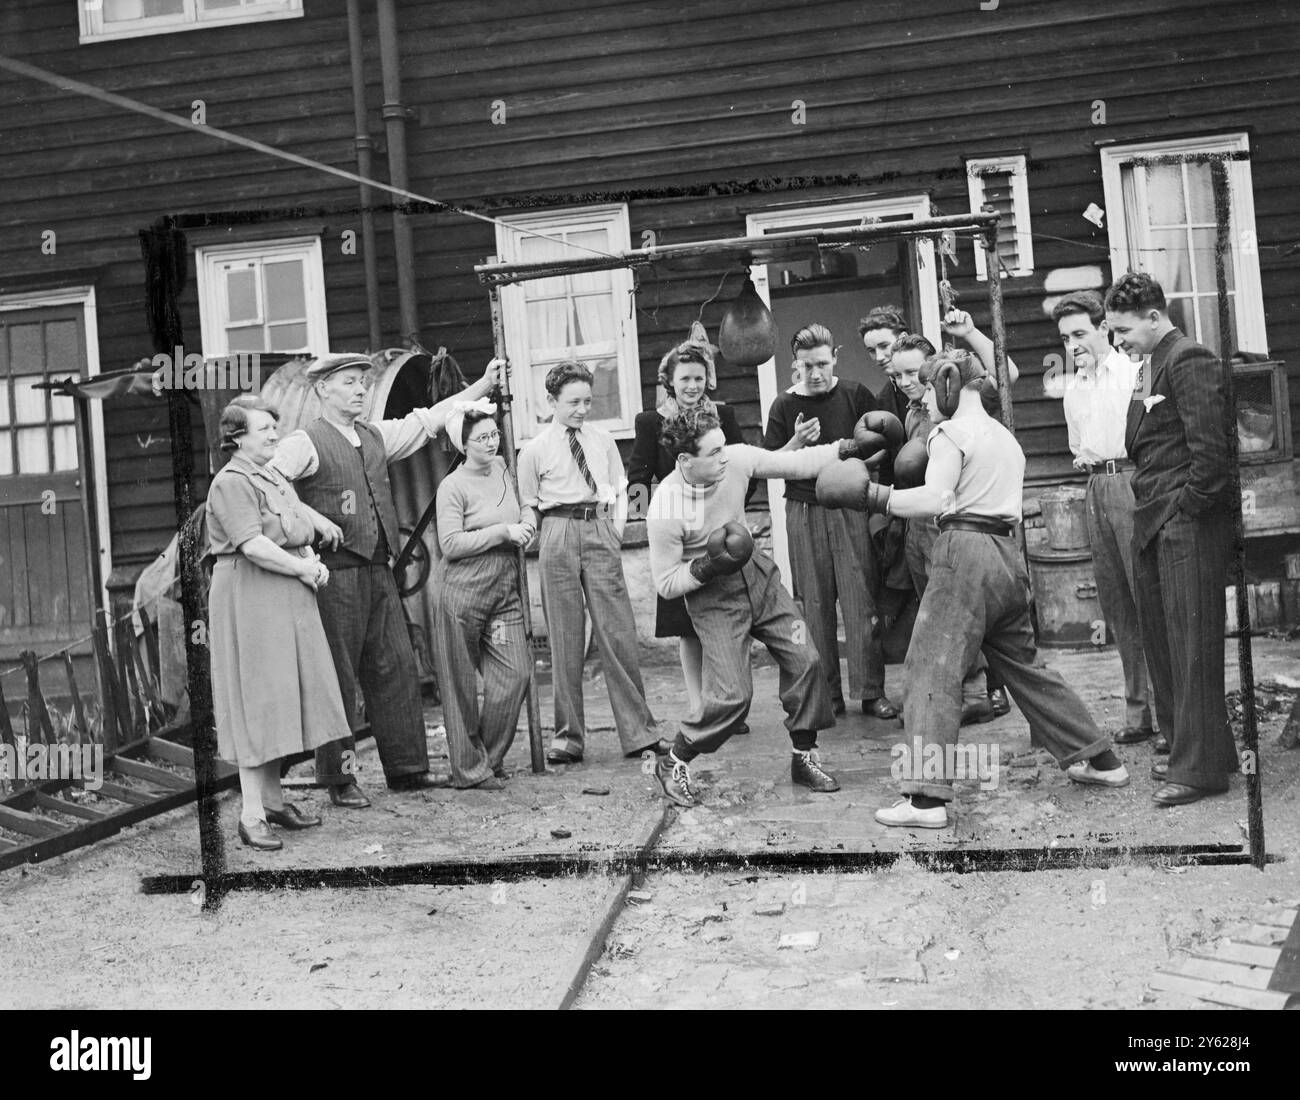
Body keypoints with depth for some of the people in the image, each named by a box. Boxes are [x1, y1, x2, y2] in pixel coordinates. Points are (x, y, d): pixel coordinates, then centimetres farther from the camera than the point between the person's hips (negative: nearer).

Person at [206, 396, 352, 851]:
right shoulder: (231, 482, -13)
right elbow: (252, 545, -23)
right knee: (256, 700, -8)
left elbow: (297, 531, 21)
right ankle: (251, 813, -5)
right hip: (249, 599, -9)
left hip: (288, 598, 9)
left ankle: (273, 798, 23)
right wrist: (302, 568, -16)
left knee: (281, 698, 13)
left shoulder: (274, 477, 17)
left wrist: (312, 560, 2)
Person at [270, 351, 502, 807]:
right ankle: (339, 781, 8)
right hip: (335, 573, -7)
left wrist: (485, 383, 21)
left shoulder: (375, 436, 16)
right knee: (338, 678, -1)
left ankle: (405, 768, 18)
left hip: (378, 568, 7)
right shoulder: (305, 443, -6)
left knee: (396, 667, 9)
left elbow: (429, 419, 21)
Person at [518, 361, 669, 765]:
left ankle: (638, 731, 4)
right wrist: (541, 544, -1)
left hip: (600, 534, 2)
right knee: (565, 639, 2)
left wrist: (617, 530, 2)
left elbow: (619, 490, 14)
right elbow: (529, 506, 9)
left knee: (618, 633, -2)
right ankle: (568, 736, 11)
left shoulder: (603, 441, 11)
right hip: (558, 535, -2)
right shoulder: (535, 449, 4)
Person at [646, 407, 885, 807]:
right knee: (732, 695, -12)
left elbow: (795, 463, 0)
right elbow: (666, 585, -16)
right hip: (711, 595, -6)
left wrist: (848, 449, -8)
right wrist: (708, 568, -30)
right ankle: (673, 764, 11)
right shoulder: (664, 511, -26)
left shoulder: (736, 459, -14)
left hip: (755, 573, 6)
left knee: (805, 661, -1)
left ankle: (803, 759, 18)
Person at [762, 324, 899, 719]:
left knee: (862, 603, -3)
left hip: (851, 509, 0)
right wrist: (797, 442, -14)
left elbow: (883, 446, 8)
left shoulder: (855, 395, 4)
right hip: (805, 512, 1)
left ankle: (870, 692, 3)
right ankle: (826, 695, 9)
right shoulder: (784, 407, 5)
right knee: (815, 607, 2)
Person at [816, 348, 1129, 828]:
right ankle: (1099, 758, 26)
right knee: (1022, 663, 20)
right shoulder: (1003, 435, 22)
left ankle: (926, 797, -16)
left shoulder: (951, 432, -3)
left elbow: (935, 499, -15)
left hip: (964, 553, -8)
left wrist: (873, 495, -11)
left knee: (934, 669, -9)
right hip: (1007, 554, 8)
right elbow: (988, 497, 16)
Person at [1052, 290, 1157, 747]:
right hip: (1095, 488, 7)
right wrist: (1084, 458, 10)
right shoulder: (1073, 388, 19)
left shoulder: (1135, 372, -2)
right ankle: (1139, 712, 14)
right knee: (1116, 605, 7)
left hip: (1132, 481, -7)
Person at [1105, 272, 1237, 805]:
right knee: (1161, 644, 12)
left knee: (1192, 647, -5)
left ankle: (1201, 766, 2)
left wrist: (1191, 505, -14)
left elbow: (1209, 444, -19)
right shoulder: (1155, 365, 19)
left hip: (1187, 524, -10)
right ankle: (1187, 749, 23)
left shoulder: (1190, 361, -11)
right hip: (1154, 525, 10)